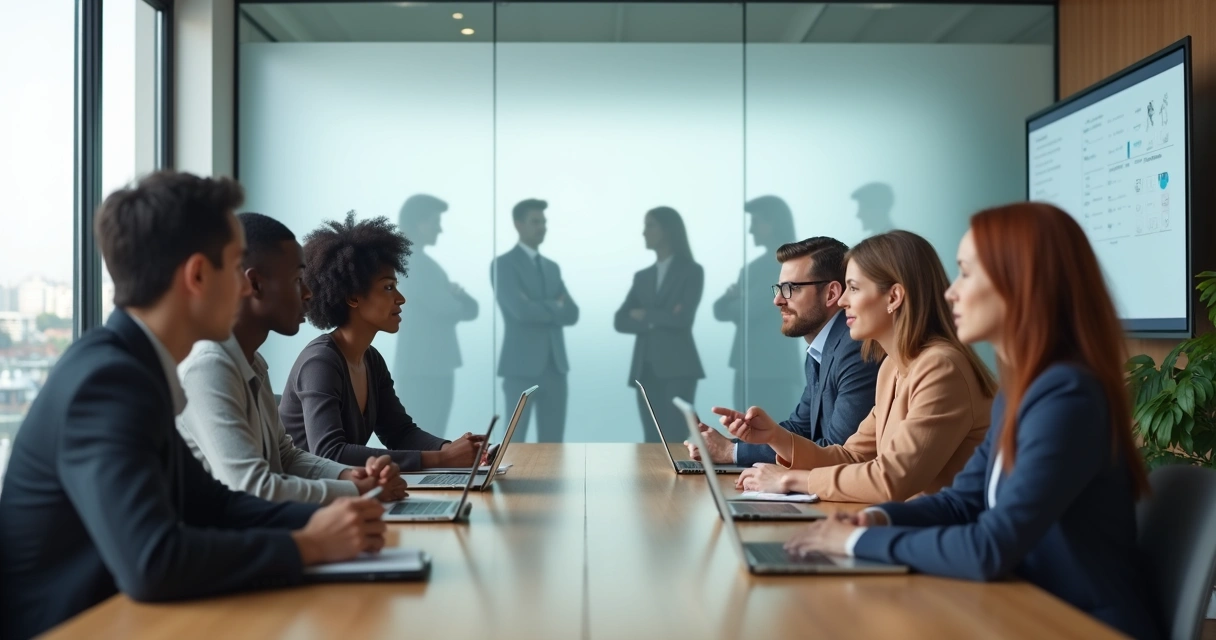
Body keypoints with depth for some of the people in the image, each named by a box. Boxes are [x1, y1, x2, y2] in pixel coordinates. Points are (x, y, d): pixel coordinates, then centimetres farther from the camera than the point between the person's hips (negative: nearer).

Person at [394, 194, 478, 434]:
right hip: (420, 370, -10)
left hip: (435, 368, 10)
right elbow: (445, 308, -17)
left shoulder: (423, 262, 18)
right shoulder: (411, 262, -12)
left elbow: (469, 307, 17)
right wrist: (461, 299, 3)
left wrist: (457, 295, -4)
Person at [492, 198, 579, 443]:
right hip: (522, 366, -6)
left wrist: (541, 308, -7)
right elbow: (521, 310, -16)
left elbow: (571, 313, 8)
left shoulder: (552, 267, 18)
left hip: (555, 366, 6)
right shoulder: (504, 264, -4)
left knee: (552, 442, 7)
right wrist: (554, 307, -2)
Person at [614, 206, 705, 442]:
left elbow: (683, 318, -11)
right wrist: (656, 321, -9)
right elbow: (620, 321, 5)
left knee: (675, 441, -9)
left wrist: (645, 315, 0)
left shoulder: (691, 271, 3)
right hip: (645, 369, 5)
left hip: (677, 367, -5)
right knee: (652, 442, 3)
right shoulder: (642, 277, 17)